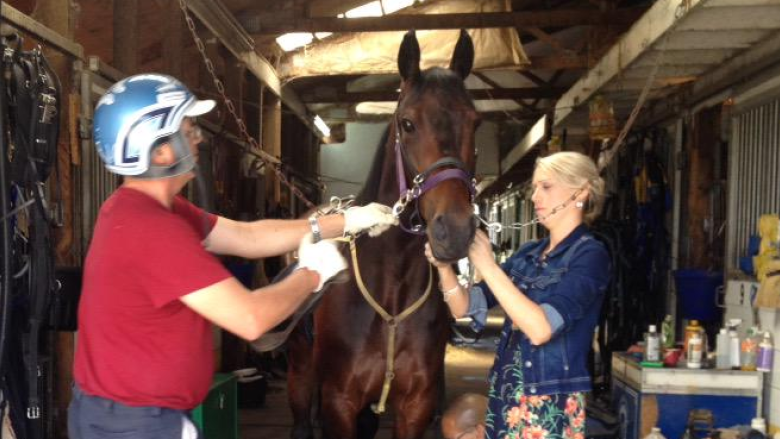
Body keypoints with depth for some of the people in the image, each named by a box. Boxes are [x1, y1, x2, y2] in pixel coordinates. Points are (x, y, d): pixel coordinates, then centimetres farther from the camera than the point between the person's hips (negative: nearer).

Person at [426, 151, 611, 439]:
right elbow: (464, 307, 5)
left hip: (549, 405, -6)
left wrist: (487, 265, -23)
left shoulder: (589, 255, -12)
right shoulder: (529, 253, 8)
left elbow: (540, 328, -25)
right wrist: (445, 267, -13)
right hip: (505, 393, 6)